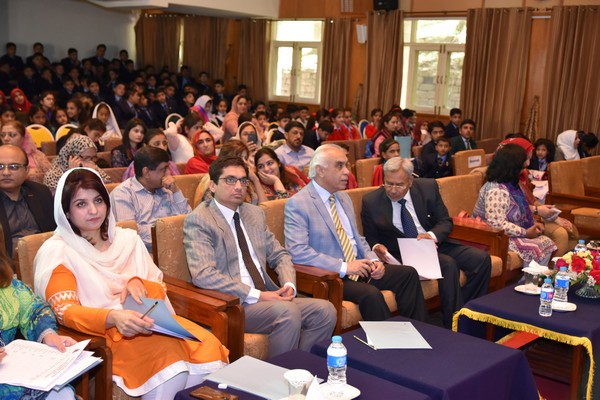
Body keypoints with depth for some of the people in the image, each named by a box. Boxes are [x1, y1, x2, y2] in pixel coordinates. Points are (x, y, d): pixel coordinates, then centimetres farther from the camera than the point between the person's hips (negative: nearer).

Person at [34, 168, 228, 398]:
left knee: (208, 346, -24)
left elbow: (158, 290, 15)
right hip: (99, 334, -5)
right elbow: (65, 311, -13)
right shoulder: (56, 253, -1)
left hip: (146, 321, 5)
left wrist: (138, 282, -10)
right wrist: (113, 317, -31)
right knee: (170, 356, -33)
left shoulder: (128, 239, 15)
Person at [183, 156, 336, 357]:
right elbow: (203, 274, -17)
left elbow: (279, 255, 21)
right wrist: (257, 295, -20)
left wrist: (289, 285, -2)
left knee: (325, 310, -14)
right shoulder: (198, 220, -6)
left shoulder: (255, 213, 17)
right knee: (287, 311, -31)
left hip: (268, 298, 7)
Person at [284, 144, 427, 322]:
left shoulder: (343, 198, 16)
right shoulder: (297, 205, -11)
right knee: (371, 294, -31)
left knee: (408, 274, -4)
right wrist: (343, 267, -24)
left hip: (358, 267, 8)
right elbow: (298, 252, -21)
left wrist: (373, 260, 0)